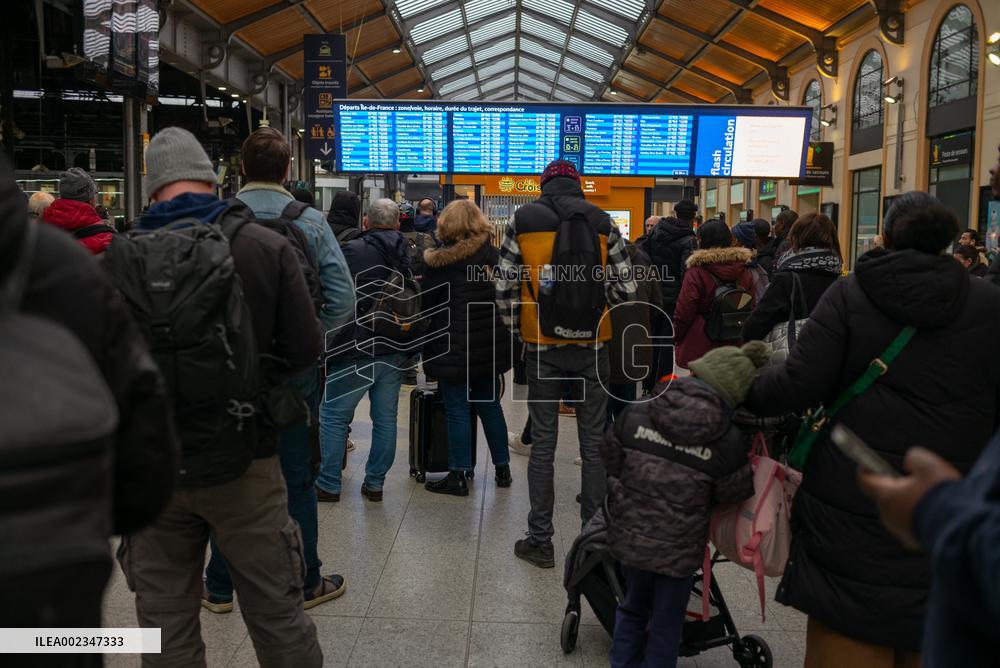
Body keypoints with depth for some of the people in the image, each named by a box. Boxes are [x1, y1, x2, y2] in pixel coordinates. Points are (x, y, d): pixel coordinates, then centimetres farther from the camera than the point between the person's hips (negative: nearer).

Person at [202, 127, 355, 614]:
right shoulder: (311, 222, -7)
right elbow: (342, 301, -11)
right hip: (294, 369, 0)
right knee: (297, 477, 12)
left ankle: (220, 586, 26)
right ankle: (306, 581, 25)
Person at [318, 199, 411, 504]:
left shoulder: (352, 251, -9)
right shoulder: (409, 255, 6)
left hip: (357, 351, -5)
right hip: (394, 352, 5)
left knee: (333, 415, 6)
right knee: (385, 419, 12)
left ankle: (329, 484, 11)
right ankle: (375, 483, 18)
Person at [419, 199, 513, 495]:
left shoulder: (439, 261, -10)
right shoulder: (492, 254, 3)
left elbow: (426, 303, -5)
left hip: (454, 346, -5)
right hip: (489, 344, 5)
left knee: (457, 410, 2)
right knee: (490, 404, 16)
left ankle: (458, 476, 7)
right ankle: (502, 468, 25)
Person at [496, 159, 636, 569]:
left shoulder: (522, 221, 0)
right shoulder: (602, 222, 1)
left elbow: (505, 286, -2)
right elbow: (625, 287, 0)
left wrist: (517, 329, 11)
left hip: (543, 345, 0)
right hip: (592, 343, 1)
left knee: (543, 442, 7)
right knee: (593, 442, 10)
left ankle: (540, 541, 13)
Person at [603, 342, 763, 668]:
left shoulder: (635, 415, -12)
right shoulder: (730, 444, -17)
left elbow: (609, 461, 1)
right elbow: (732, 494, -5)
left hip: (629, 536, 3)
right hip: (678, 549, -3)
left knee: (633, 607, 26)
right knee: (667, 623, 18)